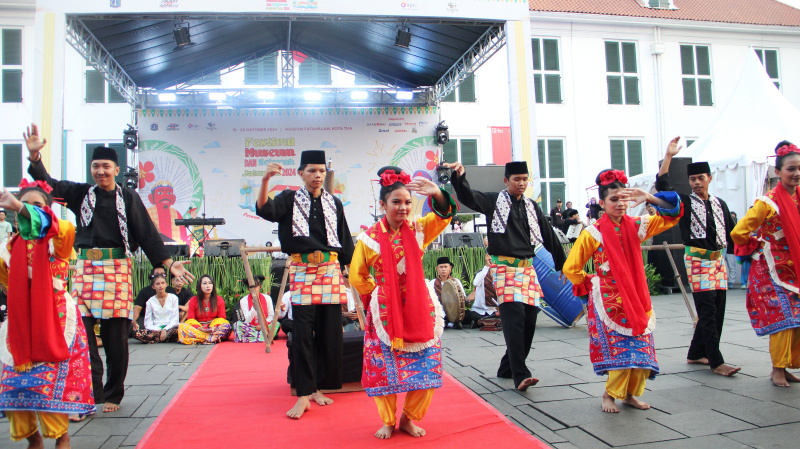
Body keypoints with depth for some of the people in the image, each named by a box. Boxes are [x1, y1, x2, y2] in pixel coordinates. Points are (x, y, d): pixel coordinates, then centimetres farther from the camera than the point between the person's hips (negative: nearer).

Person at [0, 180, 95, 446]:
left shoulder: (57, 239, -5)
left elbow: (65, 228, -32)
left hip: (54, 318, -5)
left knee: (52, 378, -7)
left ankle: (62, 437, 13)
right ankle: (32, 437, 23)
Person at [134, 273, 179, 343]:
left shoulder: (173, 298, 10)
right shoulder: (150, 301, 13)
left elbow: (175, 319, 2)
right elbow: (148, 323, 6)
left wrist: (165, 329, -15)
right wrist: (157, 329, -15)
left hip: (169, 328, -2)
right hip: (156, 329, 2)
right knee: (137, 333, -30)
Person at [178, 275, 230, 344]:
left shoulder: (219, 299, 5)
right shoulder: (193, 300, 5)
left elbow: (222, 317, 4)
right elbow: (190, 319, 2)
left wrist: (215, 327, -20)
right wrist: (198, 328, -21)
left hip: (213, 327, 0)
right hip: (198, 328, 1)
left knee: (227, 325, -30)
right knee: (182, 326, -30)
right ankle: (214, 338, -39)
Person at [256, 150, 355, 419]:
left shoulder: (334, 203, 12)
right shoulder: (290, 199, 5)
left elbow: (345, 241, 16)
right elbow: (264, 209, -16)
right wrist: (265, 180, -32)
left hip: (330, 270, 3)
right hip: (301, 271, -2)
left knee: (329, 332, 3)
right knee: (302, 333, -5)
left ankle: (319, 387, 17)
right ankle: (304, 395, 2)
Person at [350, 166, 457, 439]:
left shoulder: (418, 229, 2)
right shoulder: (369, 237, -3)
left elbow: (445, 214, -12)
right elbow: (357, 276, 4)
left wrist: (436, 194, -30)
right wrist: (378, 292, -1)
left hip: (418, 311, 2)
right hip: (385, 312, -2)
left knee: (424, 365, 3)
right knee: (384, 366, 2)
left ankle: (409, 418, 24)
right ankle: (388, 421, 22)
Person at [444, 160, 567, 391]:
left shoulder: (531, 206, 16)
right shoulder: (494, 201, 3)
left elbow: (549, 236, 21)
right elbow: (468, 197, -13)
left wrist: (563, 264, 23)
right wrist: (460, 177, -33)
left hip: (527, 268, 6)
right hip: (504, 267, -6)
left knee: (529, 319, 4)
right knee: (514, 318, -16)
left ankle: (507, 368, 19)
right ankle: (520, 375, -16)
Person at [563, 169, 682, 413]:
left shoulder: (636, 226, 3)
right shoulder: (593, 233, -9)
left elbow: (673, 214, 3)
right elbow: (571, 268, -5)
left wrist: (648, 197, -11)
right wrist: (590, 285, 1)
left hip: (636, 300, 5)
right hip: (609, 301, -4)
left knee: (641, 348, 5)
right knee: (621, 350, -4)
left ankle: (629, 393, 24)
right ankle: (609, 394, 16)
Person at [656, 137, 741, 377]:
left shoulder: (720, 204, 14)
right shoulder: (684, 202, 0)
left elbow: (731, 232, 17)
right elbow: (662, 185, -14)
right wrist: (668, 156, -17)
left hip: (718, 260, 6)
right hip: (697, 261, -6)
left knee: (717, 310, 8)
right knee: (707, 312, -9)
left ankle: (696, 354, 20)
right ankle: (716, 362, -5)